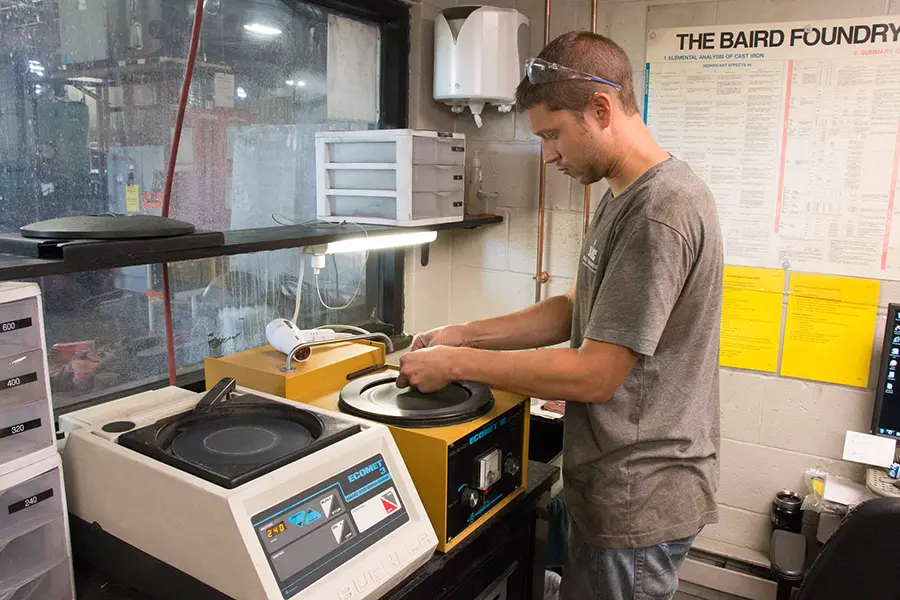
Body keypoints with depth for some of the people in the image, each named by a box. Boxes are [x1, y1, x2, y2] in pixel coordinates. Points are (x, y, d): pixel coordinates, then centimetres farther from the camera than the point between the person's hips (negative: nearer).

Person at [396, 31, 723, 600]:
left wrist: (456, 364, -16)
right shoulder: (623, 198, 8)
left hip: (638, 499, -9)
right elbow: (575, 310, 12)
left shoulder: (661, 213, -24)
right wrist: (465, 334, 2)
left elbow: (593, 374, -24)